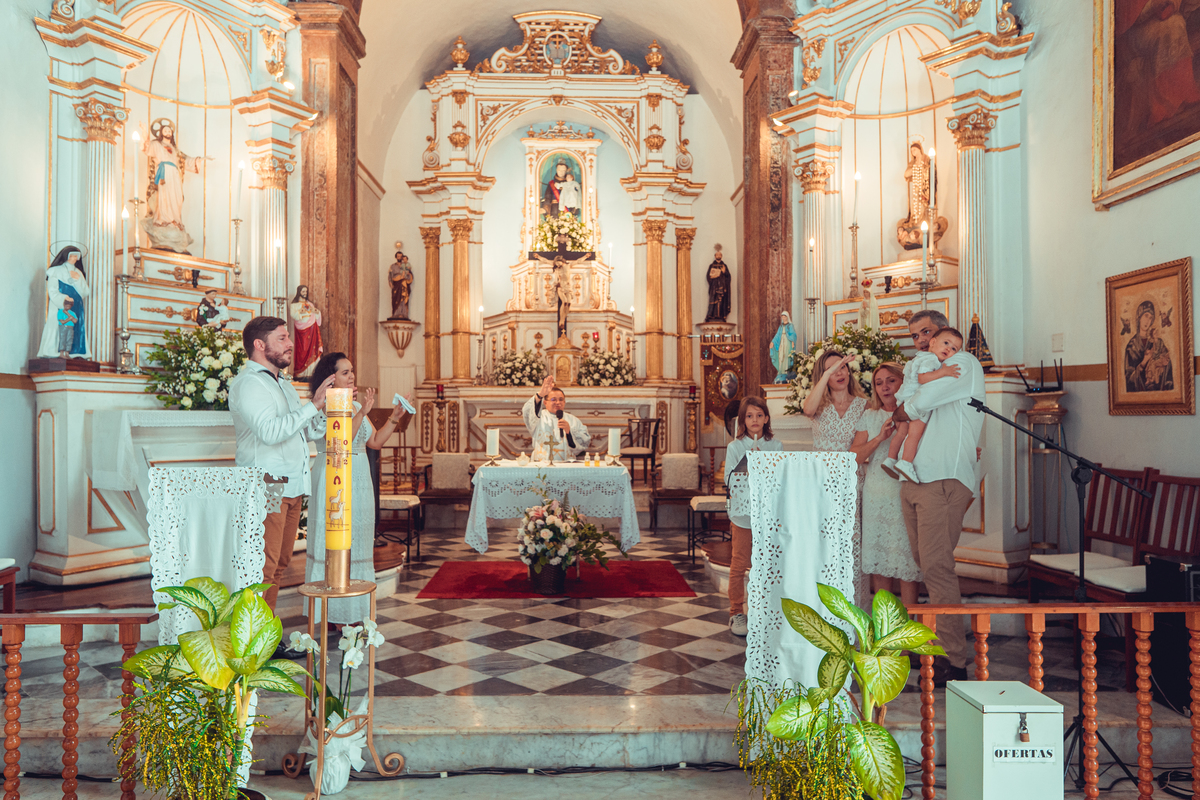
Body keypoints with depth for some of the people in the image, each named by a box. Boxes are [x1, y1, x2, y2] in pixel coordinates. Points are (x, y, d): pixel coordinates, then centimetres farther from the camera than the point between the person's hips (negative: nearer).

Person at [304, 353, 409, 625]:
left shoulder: (355, 405, 14)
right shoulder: (322, 408, -9)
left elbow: (375, 442, 15)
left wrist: (394, 418, 5)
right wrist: (362, 413, -27)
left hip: (359, 480, 8)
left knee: (356, 542, 10)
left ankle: (353, 611, 19)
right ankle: (332, 614, 6)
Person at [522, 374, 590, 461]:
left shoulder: (573, 420, 19)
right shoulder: (540, 416, 13)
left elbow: (585, 442, 11)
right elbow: (527, 412, -10)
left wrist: (569, 431, -5)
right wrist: (540, 394, -26)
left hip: (567, 464, 2)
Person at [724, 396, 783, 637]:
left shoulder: (776, 446, 4)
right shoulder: (735, 447, 0)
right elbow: (730, 480, -5)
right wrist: (749, 462, -16)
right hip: (743, 513, -1)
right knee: (739, 565, 3)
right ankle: (737, 612, 15)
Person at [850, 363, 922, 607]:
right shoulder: (869, 417, 12)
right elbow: (854, 455, 3)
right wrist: (880, 437, -9)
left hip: (905, 493, -3)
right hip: (875, 495, 3)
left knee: (906, 560, -3)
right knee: (878, 561, 6)